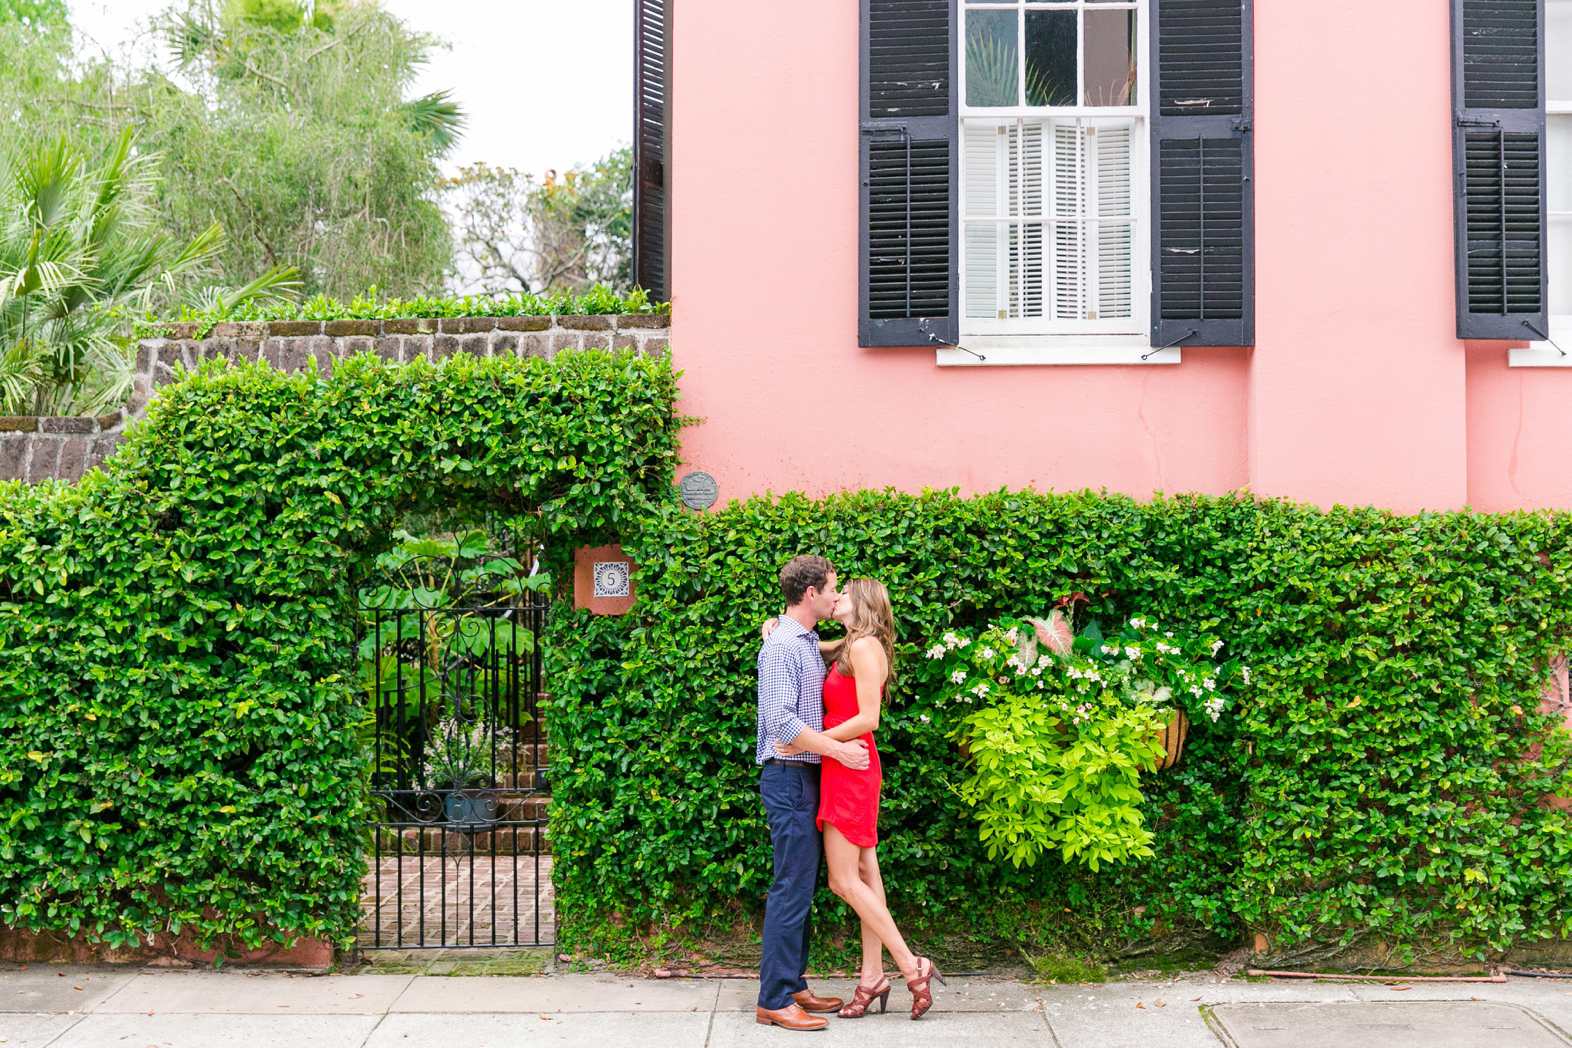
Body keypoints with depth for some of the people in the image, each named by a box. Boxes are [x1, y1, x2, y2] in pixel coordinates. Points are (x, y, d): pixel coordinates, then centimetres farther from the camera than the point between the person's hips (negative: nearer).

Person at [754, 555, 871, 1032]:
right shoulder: (782, 645, -15)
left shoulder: (809, 643, 16)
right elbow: (781, 722, -23)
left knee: (802, 886, 13)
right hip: (788, 776, -10)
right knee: (792, 887, -8)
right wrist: (839, 749, -20)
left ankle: (792, 985, 19)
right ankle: (775, 999, -4)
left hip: (807, 776, 10)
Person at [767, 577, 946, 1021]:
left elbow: (867, 719, -19)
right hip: (850, 768, 9)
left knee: (844, 880, -7)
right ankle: (872, 977, 12)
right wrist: (778, 627, 8)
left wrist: (810, 741, -17)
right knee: (865, 873, 8)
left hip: (850, 768, -9)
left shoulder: (865, 647, -13)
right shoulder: (848, 647, 13)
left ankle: (913, 967, -2)